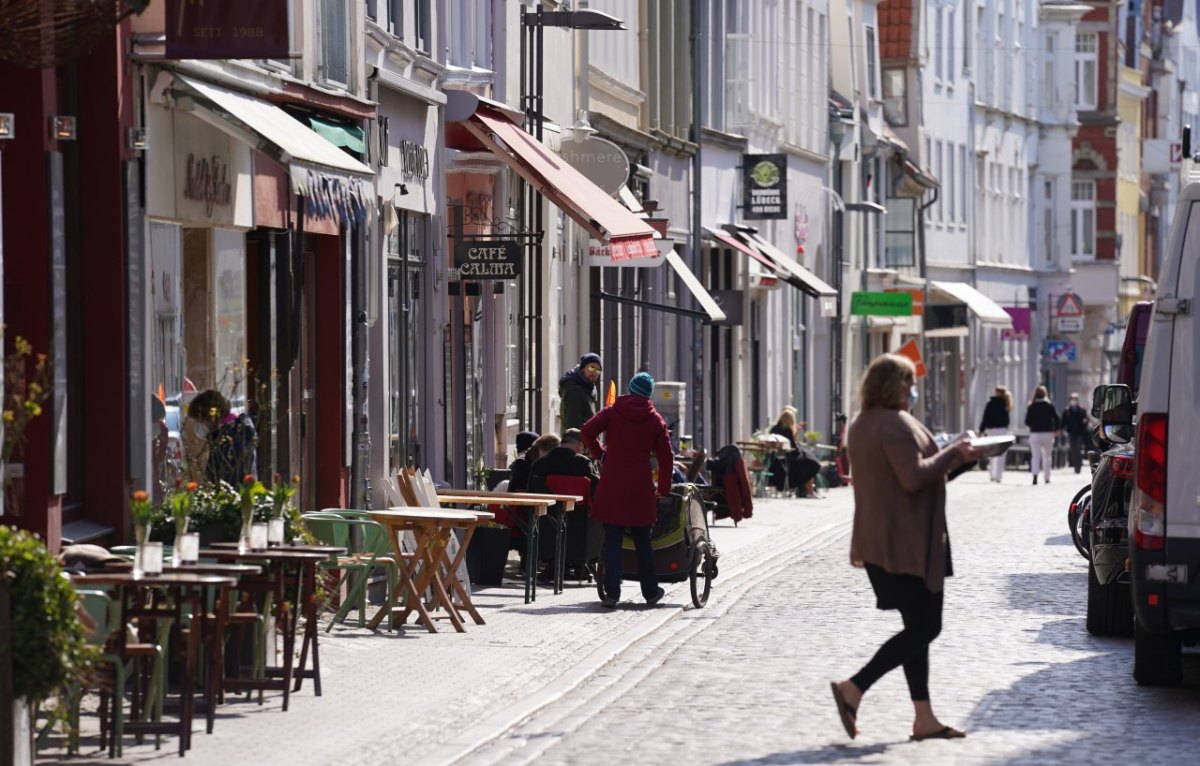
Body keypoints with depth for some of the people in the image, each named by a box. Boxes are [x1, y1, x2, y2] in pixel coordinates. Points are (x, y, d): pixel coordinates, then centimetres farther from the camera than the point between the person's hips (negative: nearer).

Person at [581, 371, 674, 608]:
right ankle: (651, 592, 20)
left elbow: (588, 431, -12)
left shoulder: (612, 412, 2)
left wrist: (599, 453, 3)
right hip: (640, 487, 1)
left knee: (612, 540, -1)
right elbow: (665, 457, 7)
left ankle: (612, 592, -8)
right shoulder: (656, 420, 7)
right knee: (642, 540, 12)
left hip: (611, 484, -1)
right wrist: (664, 490, 15)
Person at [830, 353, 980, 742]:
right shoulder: (895, 424, -17)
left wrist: (951, 456, 22)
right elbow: (914, 477, -24)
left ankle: (924, 718, 11)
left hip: (878, 543, 10)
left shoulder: (861, 425, 15)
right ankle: (853, 688, -11)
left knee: (917, 626, 12)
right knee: (924, 628, -5)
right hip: (907, 544, -10)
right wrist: (952, 454, -12)